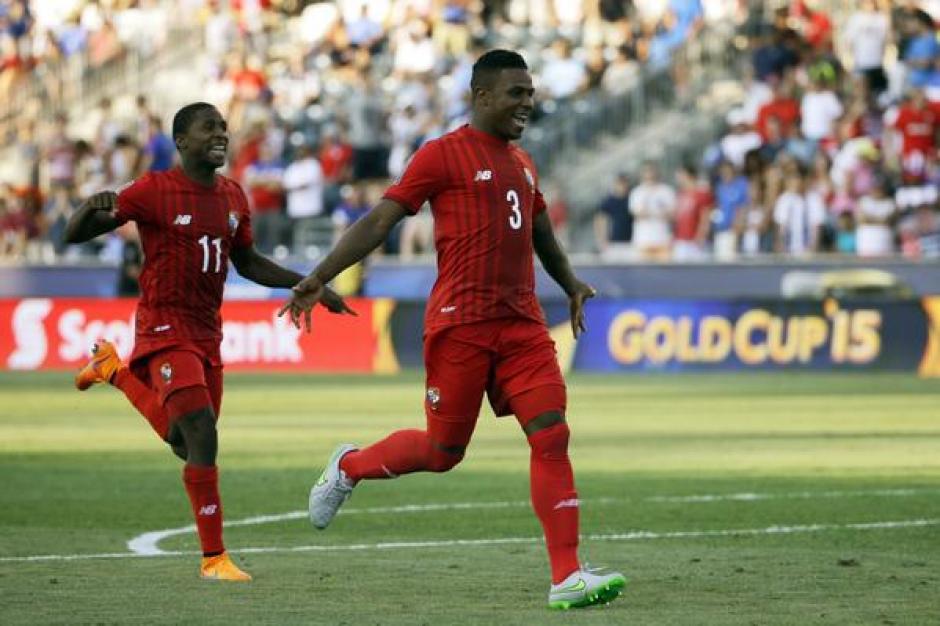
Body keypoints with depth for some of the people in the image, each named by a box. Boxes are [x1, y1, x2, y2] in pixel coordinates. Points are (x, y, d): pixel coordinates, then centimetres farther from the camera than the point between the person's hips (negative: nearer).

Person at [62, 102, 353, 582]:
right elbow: (74, 236, -11)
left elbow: (248, 263, 21)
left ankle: (116, 370, 36)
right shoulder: (154, 191, -12)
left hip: (207, 333, 7)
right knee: (202, 436, -18)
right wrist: (92, 208, -34)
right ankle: (213, 557, -12)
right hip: (165, 329, -7)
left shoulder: (232, 196, 7)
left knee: (186, 445, 16)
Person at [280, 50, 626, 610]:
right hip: (460, 324, -6)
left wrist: (572, 285, 40)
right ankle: (348, 467, 30)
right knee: (444, 450, 1)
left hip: (523, 323, 6)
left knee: (553, 437, -8)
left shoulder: (522, 163, 17)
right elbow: (380, 221, -7)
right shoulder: (444, 155, -4)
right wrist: (317, 280, -13)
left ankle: (567, 577, -10)